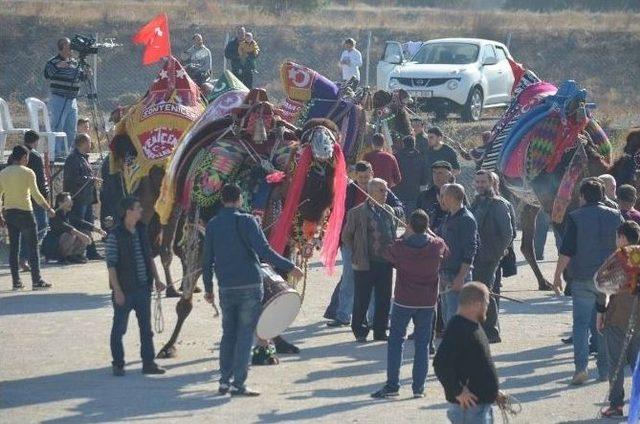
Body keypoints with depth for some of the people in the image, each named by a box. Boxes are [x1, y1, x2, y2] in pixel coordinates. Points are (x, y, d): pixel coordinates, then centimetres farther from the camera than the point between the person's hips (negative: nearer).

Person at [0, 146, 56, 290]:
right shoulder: (27, 172, -8)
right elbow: (36, 194, -12)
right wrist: (49, 209, -4)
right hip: (24, 212, -5)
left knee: (13, 247, 8)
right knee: (32, 247, 1)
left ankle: (16, 281, 7)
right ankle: (37, 281, -1)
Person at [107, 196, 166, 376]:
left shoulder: (142, 230, 7)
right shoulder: (115, 235, -13)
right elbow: (111, 265, -14)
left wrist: (156, 279, 13)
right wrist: (117, 290, -18)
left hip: (143, 287, 6)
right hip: (124, 290, -6)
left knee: (146, 328, 10)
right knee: (119, 329, 4)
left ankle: (148, 363, 17)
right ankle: (118, 365, 14)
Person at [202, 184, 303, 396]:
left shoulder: (212, 225, 7)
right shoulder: (246, 221, -7)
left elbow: (207, 260, 10)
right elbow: (264, 251, -16)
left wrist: (208, 288, 20)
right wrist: (289, 267, -11)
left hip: (226, 288, 4)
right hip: (250, 285, -4)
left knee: (228, 333, 16)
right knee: (245, 334, -1)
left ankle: (224, 380, 14)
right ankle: (238, 384, -5)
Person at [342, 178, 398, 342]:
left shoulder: (388, 211, 10)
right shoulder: (357, 213, -6)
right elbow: (346, 236, 1)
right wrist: (357, 254, 0)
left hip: (386, 262, 5)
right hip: (366, 264, -5)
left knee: (384, 299, 8)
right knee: (361, 299, 2)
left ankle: (380, 332, 19)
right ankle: (360, 332, 12)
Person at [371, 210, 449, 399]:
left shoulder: (400, 246, -15)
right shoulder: (438, 245, -8)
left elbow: (388, 256, 7)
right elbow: (447, 254, 15)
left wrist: (404, 236, 7)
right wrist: (430, 233, 19)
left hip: (403, 300, -2)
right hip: (427, 302, 2)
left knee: (395, 341, 8)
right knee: (422, 343, 9)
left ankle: (392, 385, 6)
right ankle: (418, 387, 9)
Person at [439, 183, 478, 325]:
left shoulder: (467, 220, -14)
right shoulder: (449, 218, 15)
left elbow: (470, 252, -18)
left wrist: (461, 277, -22)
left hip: (458, 276, -9)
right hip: (445, 274, 9)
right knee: (447, 317, 13)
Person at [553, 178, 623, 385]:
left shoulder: (575, 218, -7)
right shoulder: (615, 216, 3)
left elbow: (566, 251, -11)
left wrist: (557, 275, -1)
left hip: (583, 279, -3)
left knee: (581, 323, 0)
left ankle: (581, 367, -14)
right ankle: (604, 370, 15)